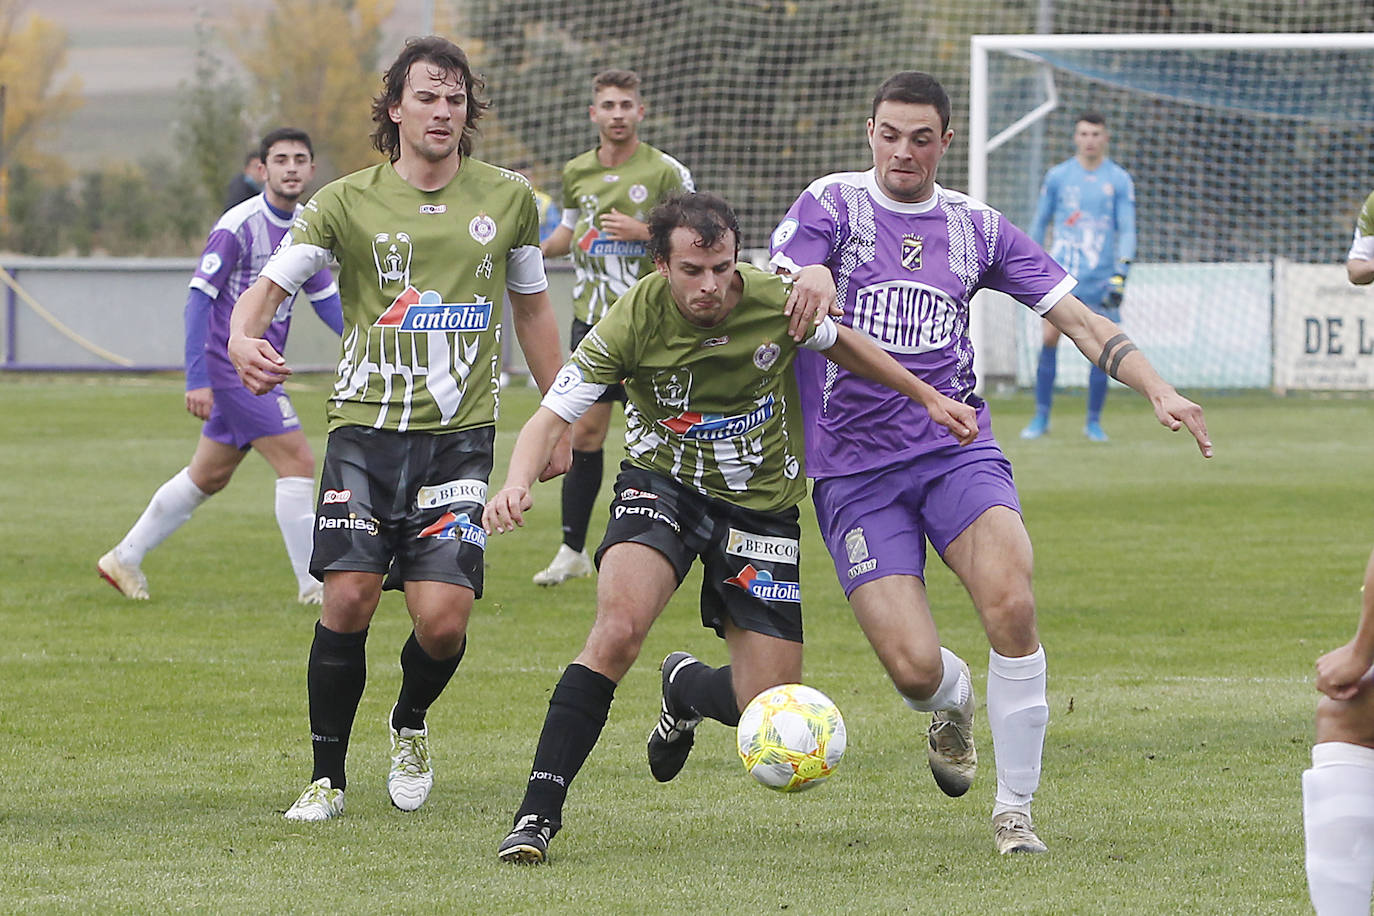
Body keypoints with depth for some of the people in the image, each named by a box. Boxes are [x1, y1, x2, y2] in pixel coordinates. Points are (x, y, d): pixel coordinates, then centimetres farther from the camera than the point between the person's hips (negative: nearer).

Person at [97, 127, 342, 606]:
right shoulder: (239, 226, -16)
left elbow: (325, 297, 17)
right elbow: (199, 298, -17)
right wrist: (197, 380, -22)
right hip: (231, 365, -9)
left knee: (208, 477, 16)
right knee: (297, 461, -12)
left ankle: (124, 558, 28)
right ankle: (313, 584, -7)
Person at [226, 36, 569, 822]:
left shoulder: (508, 199, 7)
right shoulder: (348, 203, 1)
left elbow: (533, 309, 19)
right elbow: (269, 286, -1)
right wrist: (244, 339, -25)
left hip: (460, 433, 1)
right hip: (365, 425, -1)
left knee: (443, 619, -11)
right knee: (348, 599, -12)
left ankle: (411, 727, 22)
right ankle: (328, 777, 6)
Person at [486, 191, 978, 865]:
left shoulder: (777, 301, -16)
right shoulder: (634, 321, -21)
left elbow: (839, 343, 8)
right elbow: (552, 417, -20)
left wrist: (927, 396, 14)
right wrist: (517, 483, -40)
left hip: (761, 502, 2)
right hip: (663, 482, -2)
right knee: (619, 626, -32)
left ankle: (686, 688, 36)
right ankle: (538, 814, -24)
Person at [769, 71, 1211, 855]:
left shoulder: (976, 227, 11)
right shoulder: (831, 205, 2)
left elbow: (1077, 318, 11)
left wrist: (1157, 389, -3)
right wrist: (809, 287, -38)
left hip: (957, 449, 2)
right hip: (854, 468, -2)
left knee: (1013, 606, -26)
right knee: (915, 669, -15)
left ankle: (1016, 810, -9)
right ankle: (955, 705, 26)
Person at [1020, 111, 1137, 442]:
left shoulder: (1119, 180, 5)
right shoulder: (1057, 176, 7)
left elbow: (1127, 230, 3)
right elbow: (1039, 222, 15)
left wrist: (1121, 272, -9)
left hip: (1101, 276, 0)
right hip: (1061, 271, 0)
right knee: (1049, 338, -12)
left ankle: (1094, 421, 11)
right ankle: (1041, 417, -4)